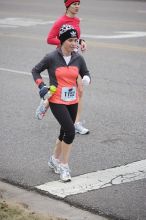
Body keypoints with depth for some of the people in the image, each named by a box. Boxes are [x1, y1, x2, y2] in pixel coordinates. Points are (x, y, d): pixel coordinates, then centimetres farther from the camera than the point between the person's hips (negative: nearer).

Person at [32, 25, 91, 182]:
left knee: (65, 132, 15)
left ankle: (55, 160, 39)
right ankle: (64, 166, 0)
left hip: (73, 102, 5)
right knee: (70, 131, -16)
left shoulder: (78, 58, 0)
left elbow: (86, 74, 13)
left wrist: (86, 79, -10)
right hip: (57, 102, -5)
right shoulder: (52, 58, -11)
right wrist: (41, 86, -11)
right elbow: (35, 71, 2)